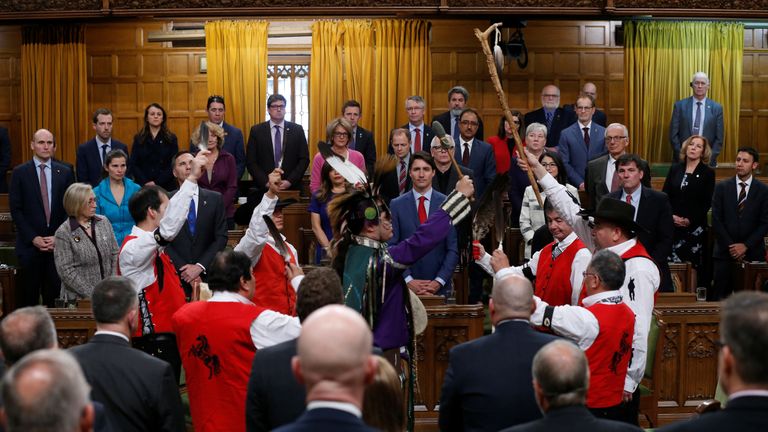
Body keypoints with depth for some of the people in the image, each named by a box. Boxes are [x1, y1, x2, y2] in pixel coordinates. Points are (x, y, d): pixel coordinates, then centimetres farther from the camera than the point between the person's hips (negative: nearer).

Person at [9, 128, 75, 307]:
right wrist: (33, 238, -8)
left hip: (58, 243, 1)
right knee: (30, 293, 3)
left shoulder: (65, 173, 7)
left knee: (54, 293, -1)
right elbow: (15, 209, -1)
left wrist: (58, 237, -4)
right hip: (30, 244, -1)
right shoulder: (20, 172, 2)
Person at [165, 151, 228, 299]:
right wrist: (184, 270, -9)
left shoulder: (215, 199, 6)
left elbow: (221, 238, 2)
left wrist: (200, 266, -7)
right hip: (176, 276, -1)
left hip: (207, 275, 1)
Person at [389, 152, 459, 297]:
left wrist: (439, 281, -9)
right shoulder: (396, 205, 2)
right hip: (406, 285, 0)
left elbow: (454, 249, -1)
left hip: (440, 287, 0)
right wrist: (408, 280, -10)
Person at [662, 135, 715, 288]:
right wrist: (672, 216, -7)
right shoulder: (675, 169, 11)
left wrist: (689, 220, -12)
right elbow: (664, 195, 8)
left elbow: (707, 203, -2)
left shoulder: (708, 173, 3)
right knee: (672, 263, -5)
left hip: (695, 227, -2)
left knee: (696, 265, -4)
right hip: (673, 225, 2)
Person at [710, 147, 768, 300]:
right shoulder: (722, 188, 5)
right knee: (718, 296, -4)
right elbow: (716, 220, 1)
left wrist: (746, 246, -8)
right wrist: (730, 246, -6)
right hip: (725, 252, 0)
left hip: (752, 252, 0)